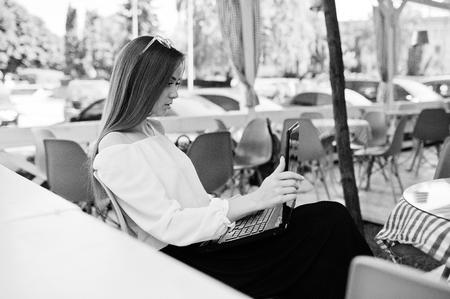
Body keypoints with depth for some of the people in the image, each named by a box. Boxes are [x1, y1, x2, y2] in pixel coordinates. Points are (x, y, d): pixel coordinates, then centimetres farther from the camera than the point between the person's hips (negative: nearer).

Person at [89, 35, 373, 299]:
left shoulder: (153, 128, 14)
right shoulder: (115, 152, -13)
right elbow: (170, 226, -20)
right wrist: (255, 200, -25)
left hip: (206, 239, 8)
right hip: (186, 260, -8)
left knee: (332, 216, -7)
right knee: (332, 221, -15)